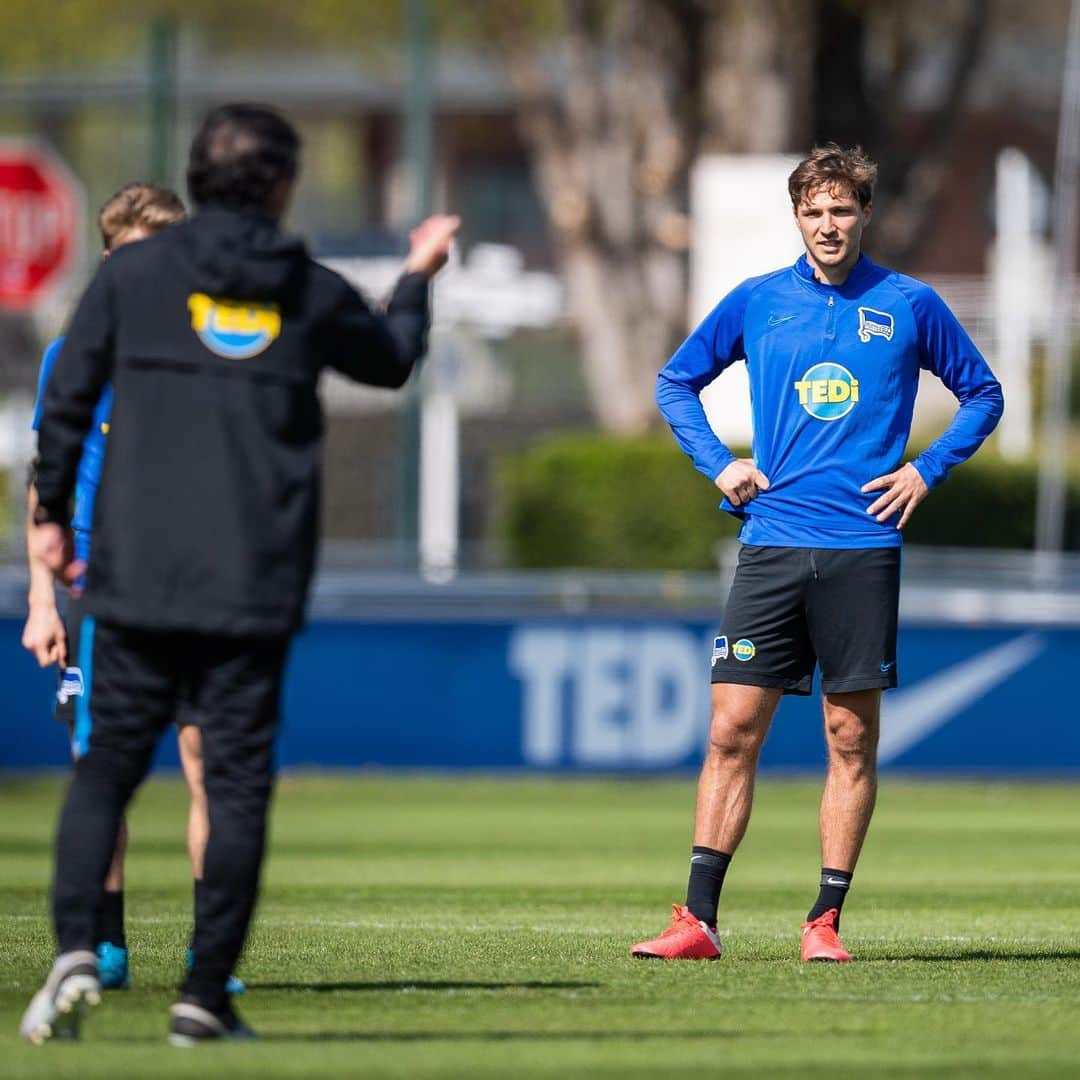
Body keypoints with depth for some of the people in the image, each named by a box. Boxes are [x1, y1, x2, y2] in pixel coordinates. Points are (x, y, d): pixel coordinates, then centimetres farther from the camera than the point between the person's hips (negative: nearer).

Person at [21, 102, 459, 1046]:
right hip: (258, 581, 0)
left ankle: (75, 949, -14)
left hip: (137, 576, 0)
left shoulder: (132, 273, 1)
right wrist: (418, 278, 44)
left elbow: (67, 400, 2)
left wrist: (51, 513, 16)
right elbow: (392, 360, 25)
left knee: (107, 764, 6)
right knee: (238, 780, 4)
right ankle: (207, 995, 1)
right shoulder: (313, 294, 4)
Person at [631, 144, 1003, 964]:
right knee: (733, 730, -4)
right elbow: (676, 381, 19)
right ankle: (698, 920, -4)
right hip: (772, 545, 1)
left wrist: (926, 470, 2)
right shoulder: (758, 302, 7)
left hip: (863, 548, -1)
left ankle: (826, 921, 7)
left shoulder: (909, 306, 4)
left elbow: (983, 394, 14)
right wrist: (718, 464, 6)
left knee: (852, 736, 1)